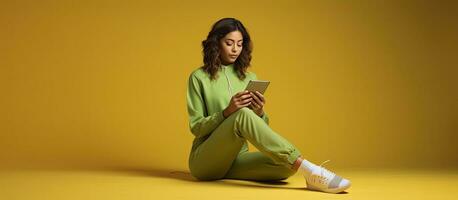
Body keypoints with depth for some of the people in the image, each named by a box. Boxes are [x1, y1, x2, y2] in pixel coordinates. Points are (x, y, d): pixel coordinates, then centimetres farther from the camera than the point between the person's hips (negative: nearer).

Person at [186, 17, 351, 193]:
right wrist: (227, 112, -21)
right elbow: (196, 127, -4)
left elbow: (260, 127, 11)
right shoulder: (199, 78, 2)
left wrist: (259, 113, -13)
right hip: (205, 160, -4)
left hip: (237, 159, 4)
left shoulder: (249, 78, 13)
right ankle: (308, 169, -42)